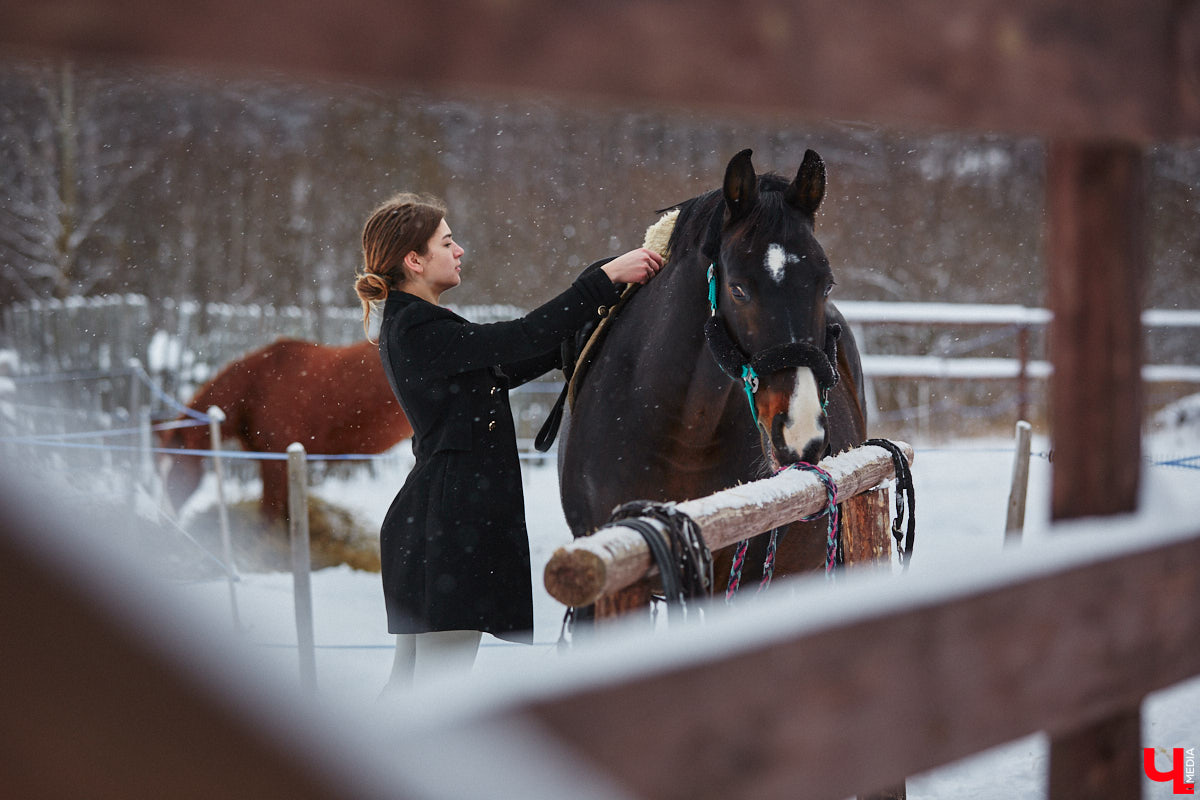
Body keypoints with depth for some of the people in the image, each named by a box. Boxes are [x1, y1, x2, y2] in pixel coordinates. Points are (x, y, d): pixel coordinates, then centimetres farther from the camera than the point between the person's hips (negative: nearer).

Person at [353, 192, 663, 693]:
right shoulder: (420, 330, -15)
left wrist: (600, 316, 16)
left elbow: (506, 369, 18)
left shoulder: (409, 326, 16)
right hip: (452, 520, -11)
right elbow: (525, 338, -19)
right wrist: (606, 276, -14)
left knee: (410, 683, 15)